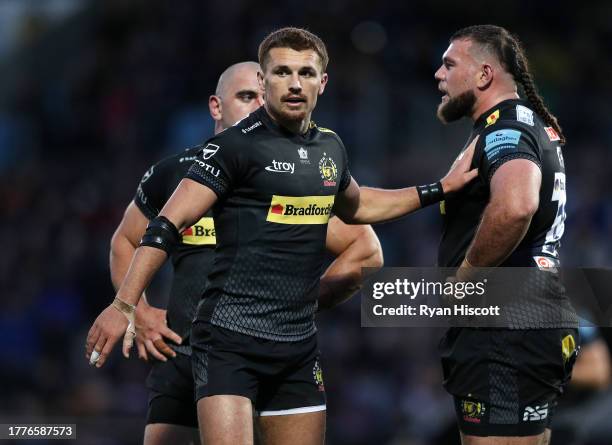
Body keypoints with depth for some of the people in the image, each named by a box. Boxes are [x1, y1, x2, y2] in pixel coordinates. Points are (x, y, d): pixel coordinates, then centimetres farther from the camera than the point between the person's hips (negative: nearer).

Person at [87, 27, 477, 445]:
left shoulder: (330, 147, 12)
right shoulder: (237, 144, -9)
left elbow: (356, 206, 34)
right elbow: (168, 225, -12)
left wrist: (440, 188, 29)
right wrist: (124, 305, -21)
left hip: (299, 346, 7)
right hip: (232, 338, -7)